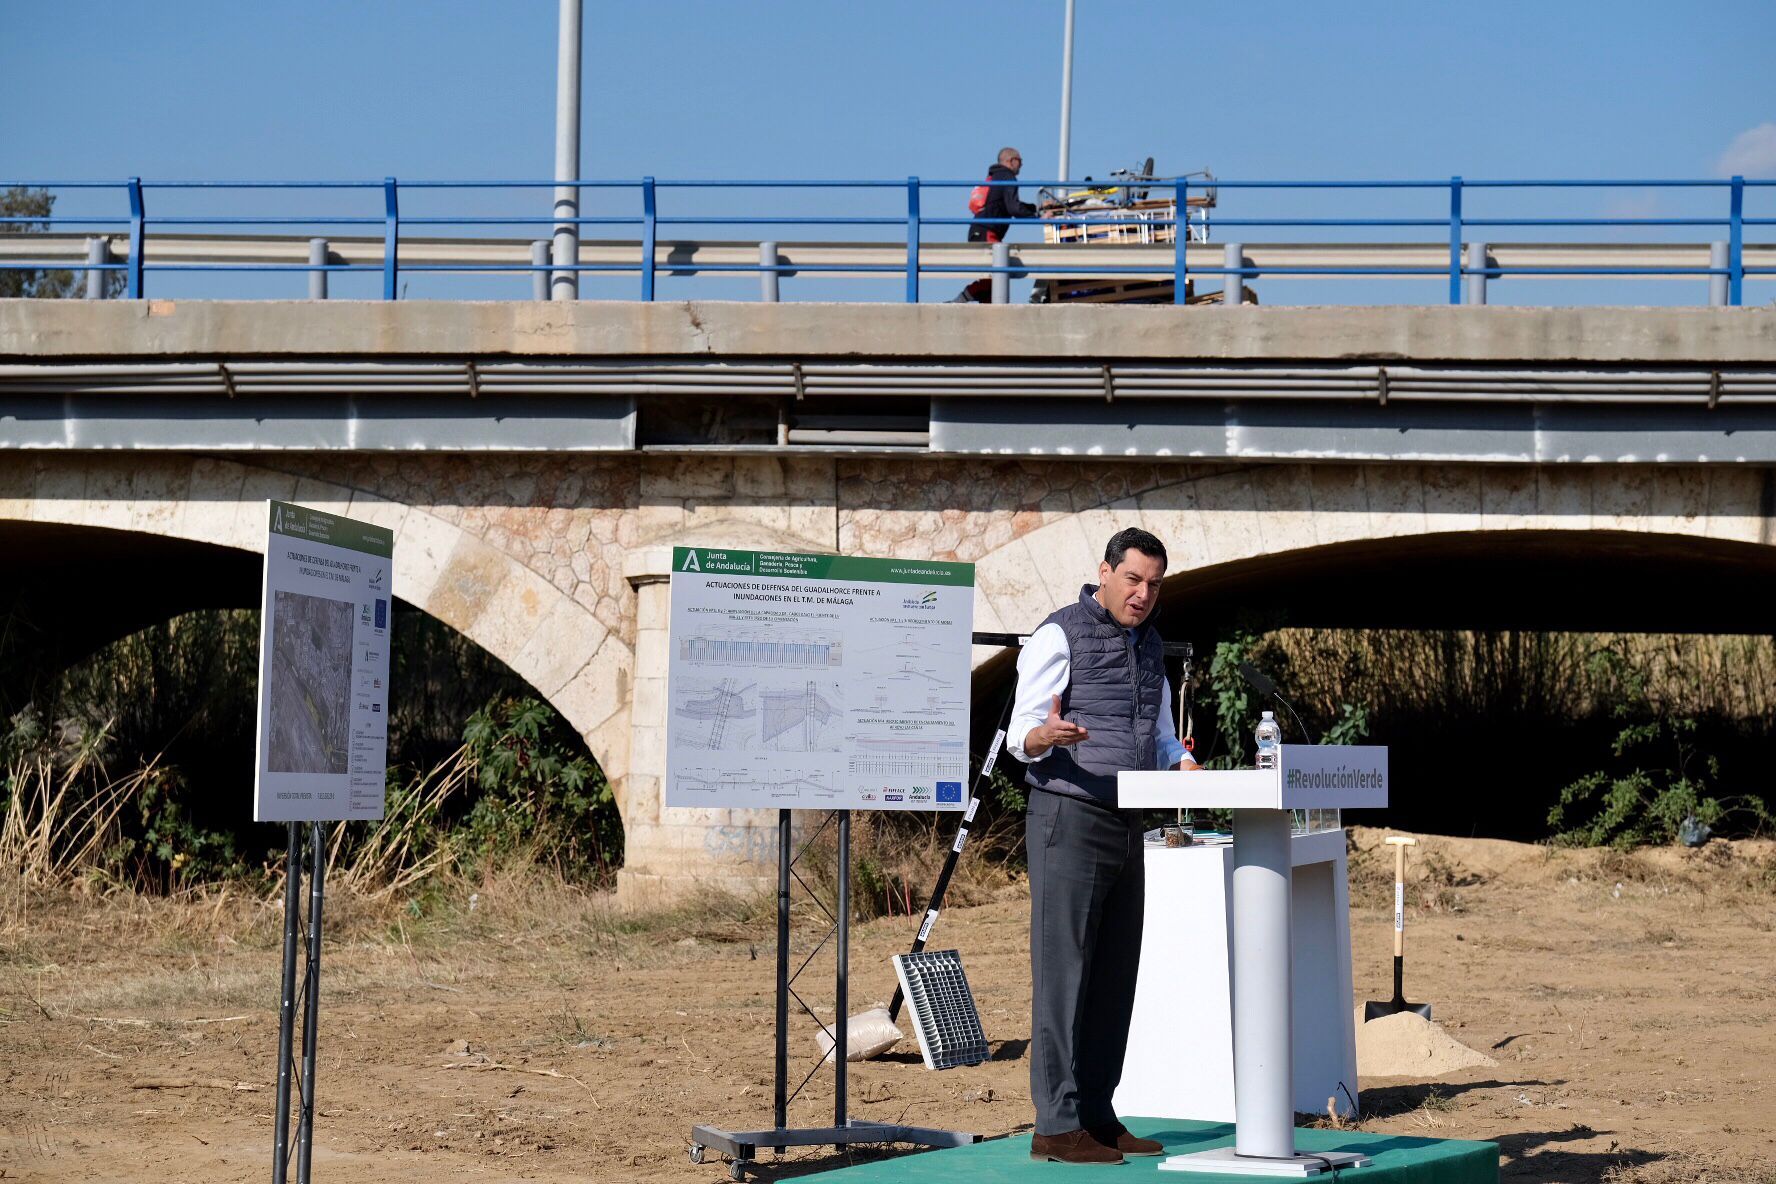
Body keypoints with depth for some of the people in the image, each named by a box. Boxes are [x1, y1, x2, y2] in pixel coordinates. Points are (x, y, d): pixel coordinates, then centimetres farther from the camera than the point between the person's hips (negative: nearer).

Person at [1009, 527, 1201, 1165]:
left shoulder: (1151, 646, 17)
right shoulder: (1060, 635, -6)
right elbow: (1020, 734, -10)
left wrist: (1183, 762, 3)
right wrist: (1047, 736, -33)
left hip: (1127, 826, 8)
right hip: (1070, 820, -8)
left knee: (1114, 978, 7)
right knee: (1064, 973, -9)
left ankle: (1096, 1116, 12)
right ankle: (1057, 1124, -10)